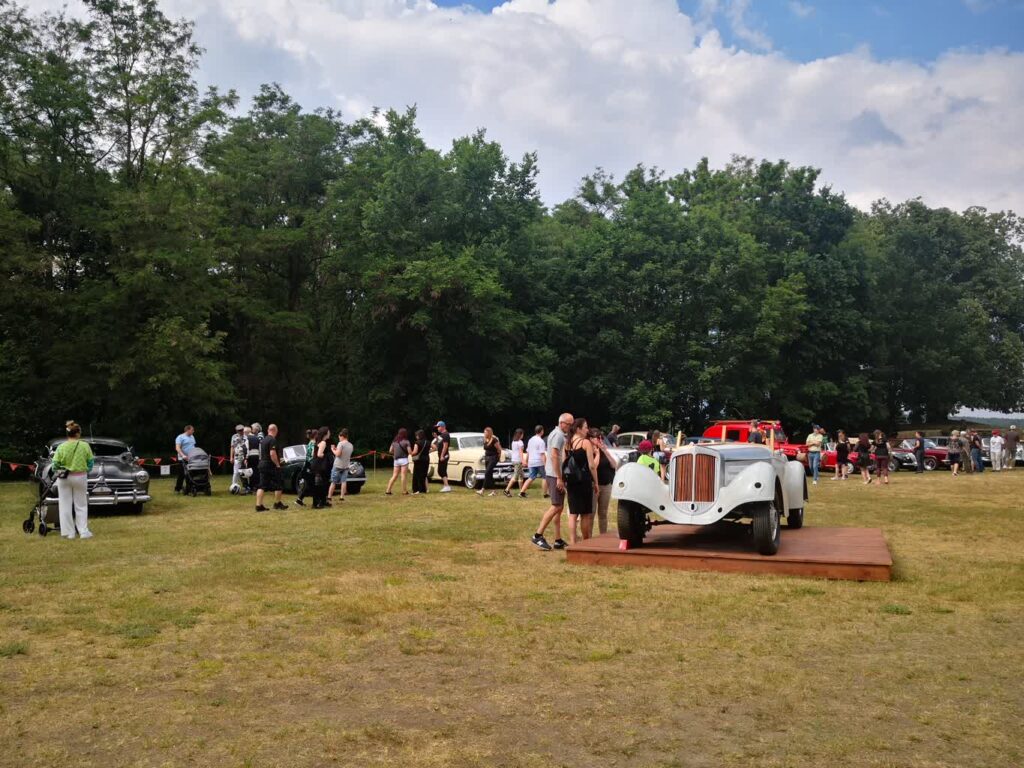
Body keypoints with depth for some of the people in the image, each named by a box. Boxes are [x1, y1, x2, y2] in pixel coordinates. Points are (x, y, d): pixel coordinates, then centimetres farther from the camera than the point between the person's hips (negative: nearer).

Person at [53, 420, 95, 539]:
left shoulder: (61, 447, -9)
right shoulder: (85, 446, -8)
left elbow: (55, 465, -7)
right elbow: (90, 463, -2)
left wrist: (58, 471, 14)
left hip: (64, 478, 0)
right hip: (80, 477, 0)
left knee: (65, 506, 10)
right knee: (81, 505, 12)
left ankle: (69, 532, 12)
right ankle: (83, 531, 8)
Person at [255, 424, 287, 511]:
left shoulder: (263, 440, 14)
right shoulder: (272, 440, -14)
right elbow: (272, 454, -23)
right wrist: (277, 464, -14)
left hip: (262, 464, 8)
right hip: (271, 466, -8)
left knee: (262, 486, 6)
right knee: (279, 485, 5)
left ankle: (258, 505, 1)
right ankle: (277, 504, 12)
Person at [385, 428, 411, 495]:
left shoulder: (394, 441, 8)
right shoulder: (406, 441, -6)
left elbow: (391, 451, 10)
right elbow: (409, 452, -9)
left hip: (396, 460, 5)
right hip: (404, 459, -5)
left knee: (394, 476, 9)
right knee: (404, 476, -2)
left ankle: (388, 491, 7)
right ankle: (404, 491, -2)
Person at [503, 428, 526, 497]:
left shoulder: (513, 442, 13)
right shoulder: (520, 442, -12)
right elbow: (520, 452, -17)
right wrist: (523, 461, -20)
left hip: (514, 460, 9)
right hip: (518, 461, -9)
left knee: (521, 476, 14)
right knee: (515, 477, -8)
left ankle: (521, 491, 16)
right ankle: (507, 490, -12)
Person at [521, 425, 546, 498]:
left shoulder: (531, 440, 13)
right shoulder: (541, 441, -11)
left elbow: (528, 452, 18)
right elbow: (542, 454, -16)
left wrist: (527, 461, 26)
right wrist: (545, 463, -17)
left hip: (531, 462, 7)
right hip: (539, 462, -7)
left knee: (531, 477, 6)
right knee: (544, 477, 7)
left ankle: (522, 492, -6)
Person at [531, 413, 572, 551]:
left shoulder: (560, 434, 19)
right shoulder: (558, 435, -13)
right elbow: (554, 456, -21)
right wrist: (559, 478, -22)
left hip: (556, 475, 10)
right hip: (555, 475, -10)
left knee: (559, 508, 10)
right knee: (556, 506, -10)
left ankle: (558, 540, 12)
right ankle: (538, 536, -9)